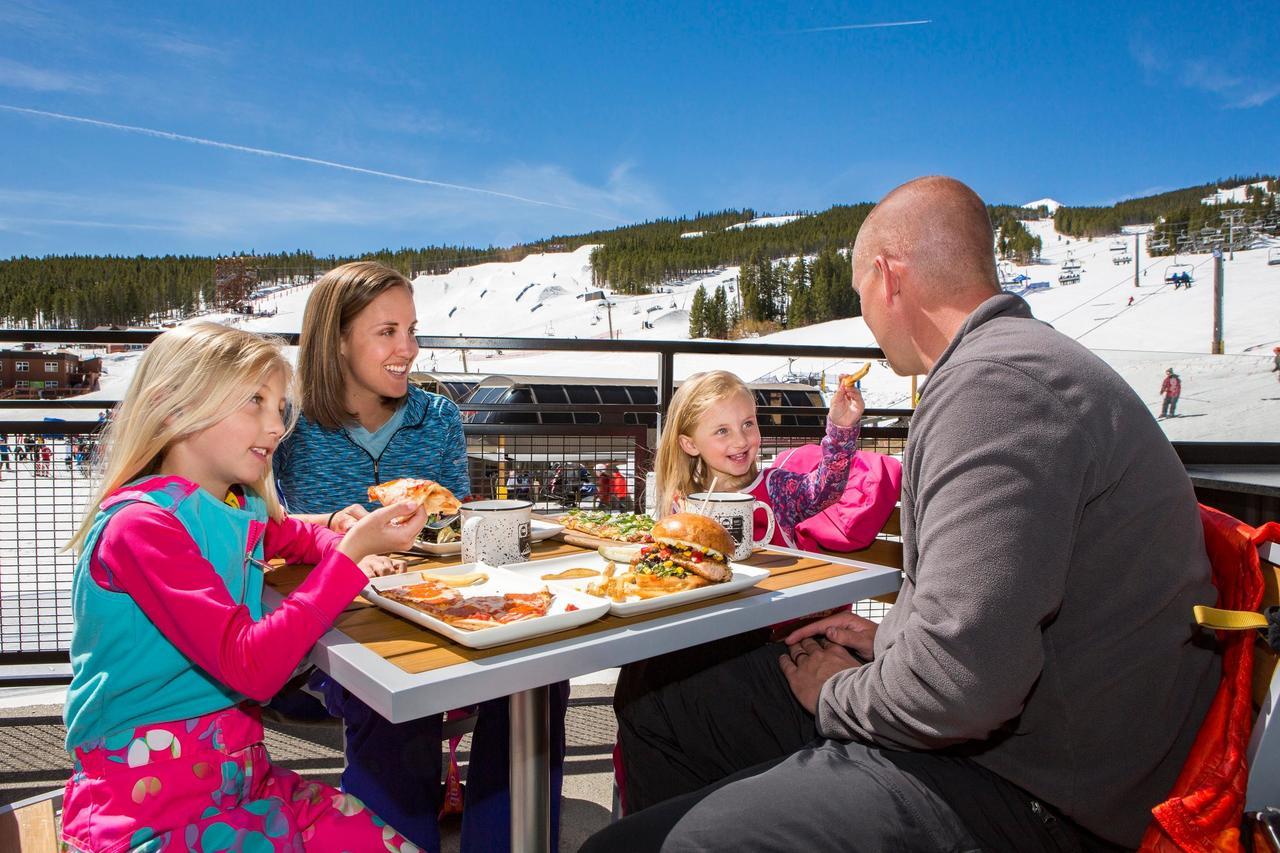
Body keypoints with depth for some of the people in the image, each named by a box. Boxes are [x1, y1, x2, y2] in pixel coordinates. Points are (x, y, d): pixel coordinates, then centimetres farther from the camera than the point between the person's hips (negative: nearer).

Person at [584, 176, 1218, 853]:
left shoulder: (994, 383, -22)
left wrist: (837, 695, -9)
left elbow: (960, 682, -29)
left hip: (1025, 793, -10)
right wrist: (888, 639, 12)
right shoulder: (1018, 360, 14)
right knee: (656, 709, 11)